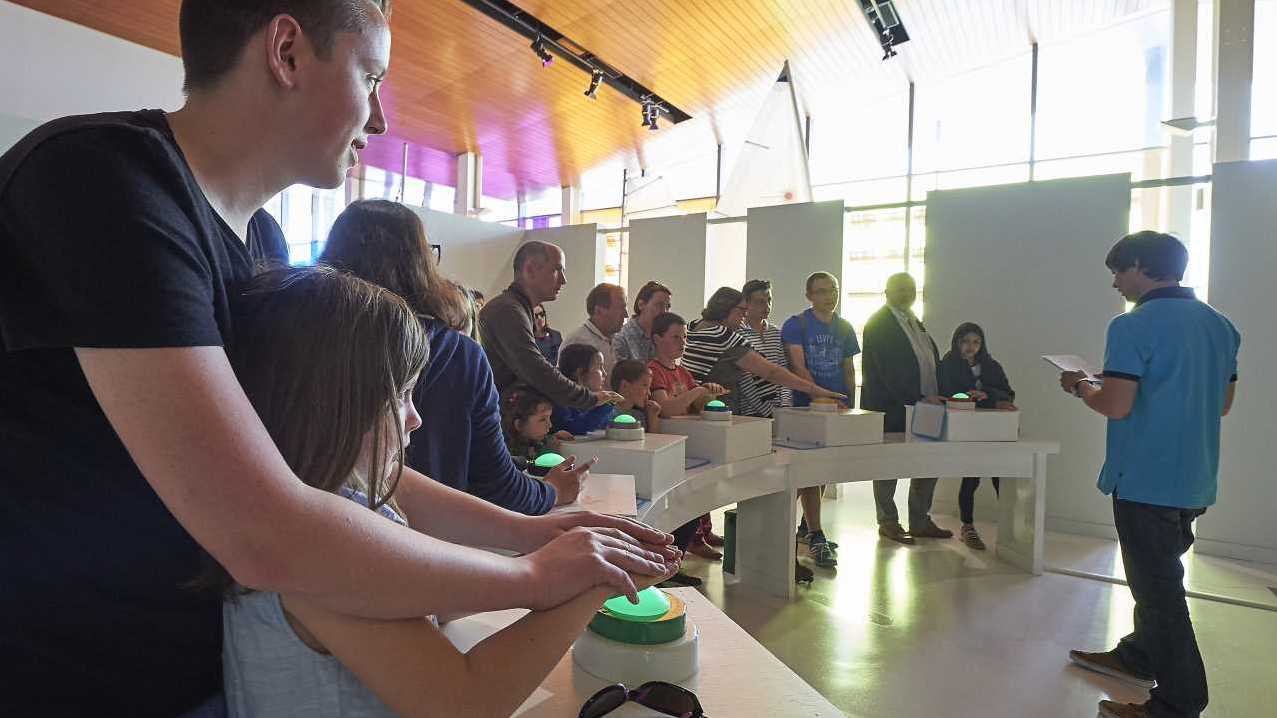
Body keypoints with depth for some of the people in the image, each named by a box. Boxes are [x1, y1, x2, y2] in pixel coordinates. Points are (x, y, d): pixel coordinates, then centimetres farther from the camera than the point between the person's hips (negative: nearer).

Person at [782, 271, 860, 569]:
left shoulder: (844, 327, 13)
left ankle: (805, 527, 27)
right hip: (805, 407, -6)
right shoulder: (796, 325, -5)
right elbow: (799, 368, -12)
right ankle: (816, 538, -3)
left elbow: (849, 369, 16)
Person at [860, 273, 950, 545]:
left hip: (924, 406, 8)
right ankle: (888, 522, 16)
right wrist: (919, 398, -21)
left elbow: (934, 360, 18)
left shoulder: (916, 323, 18)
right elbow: (889, 371, -18)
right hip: (891, 408, -8)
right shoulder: (878, 324, -9)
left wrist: (939, 394, 4)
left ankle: (920, 521, 23)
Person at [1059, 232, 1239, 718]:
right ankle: (1140, 657, 38)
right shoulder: (1219, 325, 8)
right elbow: (1223, 403, 15)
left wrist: (1081, 387, -3)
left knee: (1157, 586, 2)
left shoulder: (1133, 327, -17)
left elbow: (1116, 406, -21)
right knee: (1159, 576, 22)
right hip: (1193, 480, 8)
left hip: (1146, 480, -8)